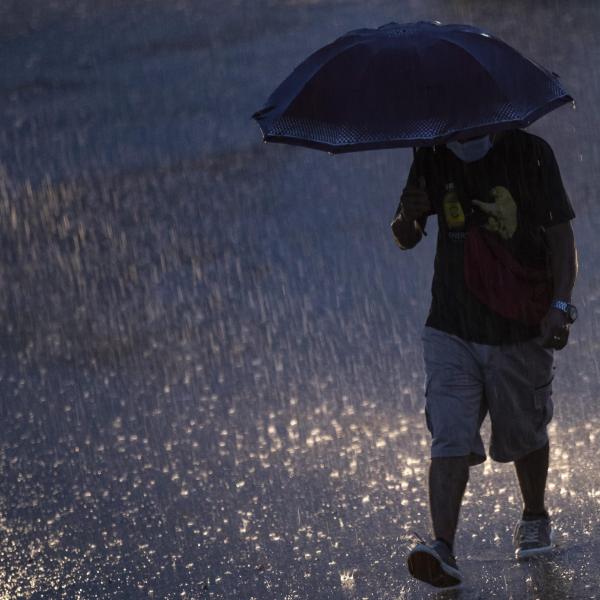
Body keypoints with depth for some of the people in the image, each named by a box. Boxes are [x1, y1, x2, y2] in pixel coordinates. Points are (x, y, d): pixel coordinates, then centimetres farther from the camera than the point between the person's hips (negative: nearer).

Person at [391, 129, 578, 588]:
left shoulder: (530, 153, -7)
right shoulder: (432, 159, 1)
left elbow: (561, 235, -5)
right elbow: (406, 240, 5)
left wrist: (560, 304, -17)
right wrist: (408, 217, -19)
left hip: (521, 332, -1)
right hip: (452, 331, 1)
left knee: (525, 437, 13)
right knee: (449, 440, -12)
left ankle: (535, 520, 39)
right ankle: (443, 549, -19)